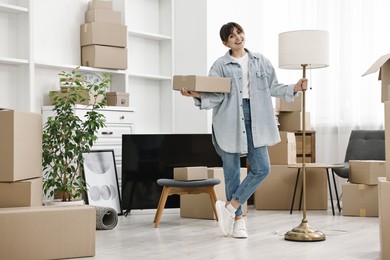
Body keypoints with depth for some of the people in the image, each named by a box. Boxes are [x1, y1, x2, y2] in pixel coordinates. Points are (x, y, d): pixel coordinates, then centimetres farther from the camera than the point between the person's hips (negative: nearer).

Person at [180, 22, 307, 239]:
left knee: (262, 169, -4)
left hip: (254, 120, 3)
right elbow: (216, 96, -6)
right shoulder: (220, 65, 1)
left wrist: (294, 88, 0)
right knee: (232, 170, 2)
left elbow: (272, 87, 14)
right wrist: (198, 95, -24)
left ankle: (230, 207, 9)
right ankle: (238, 217, 16)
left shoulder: (260, 60, 12)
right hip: (229, 121, -3)